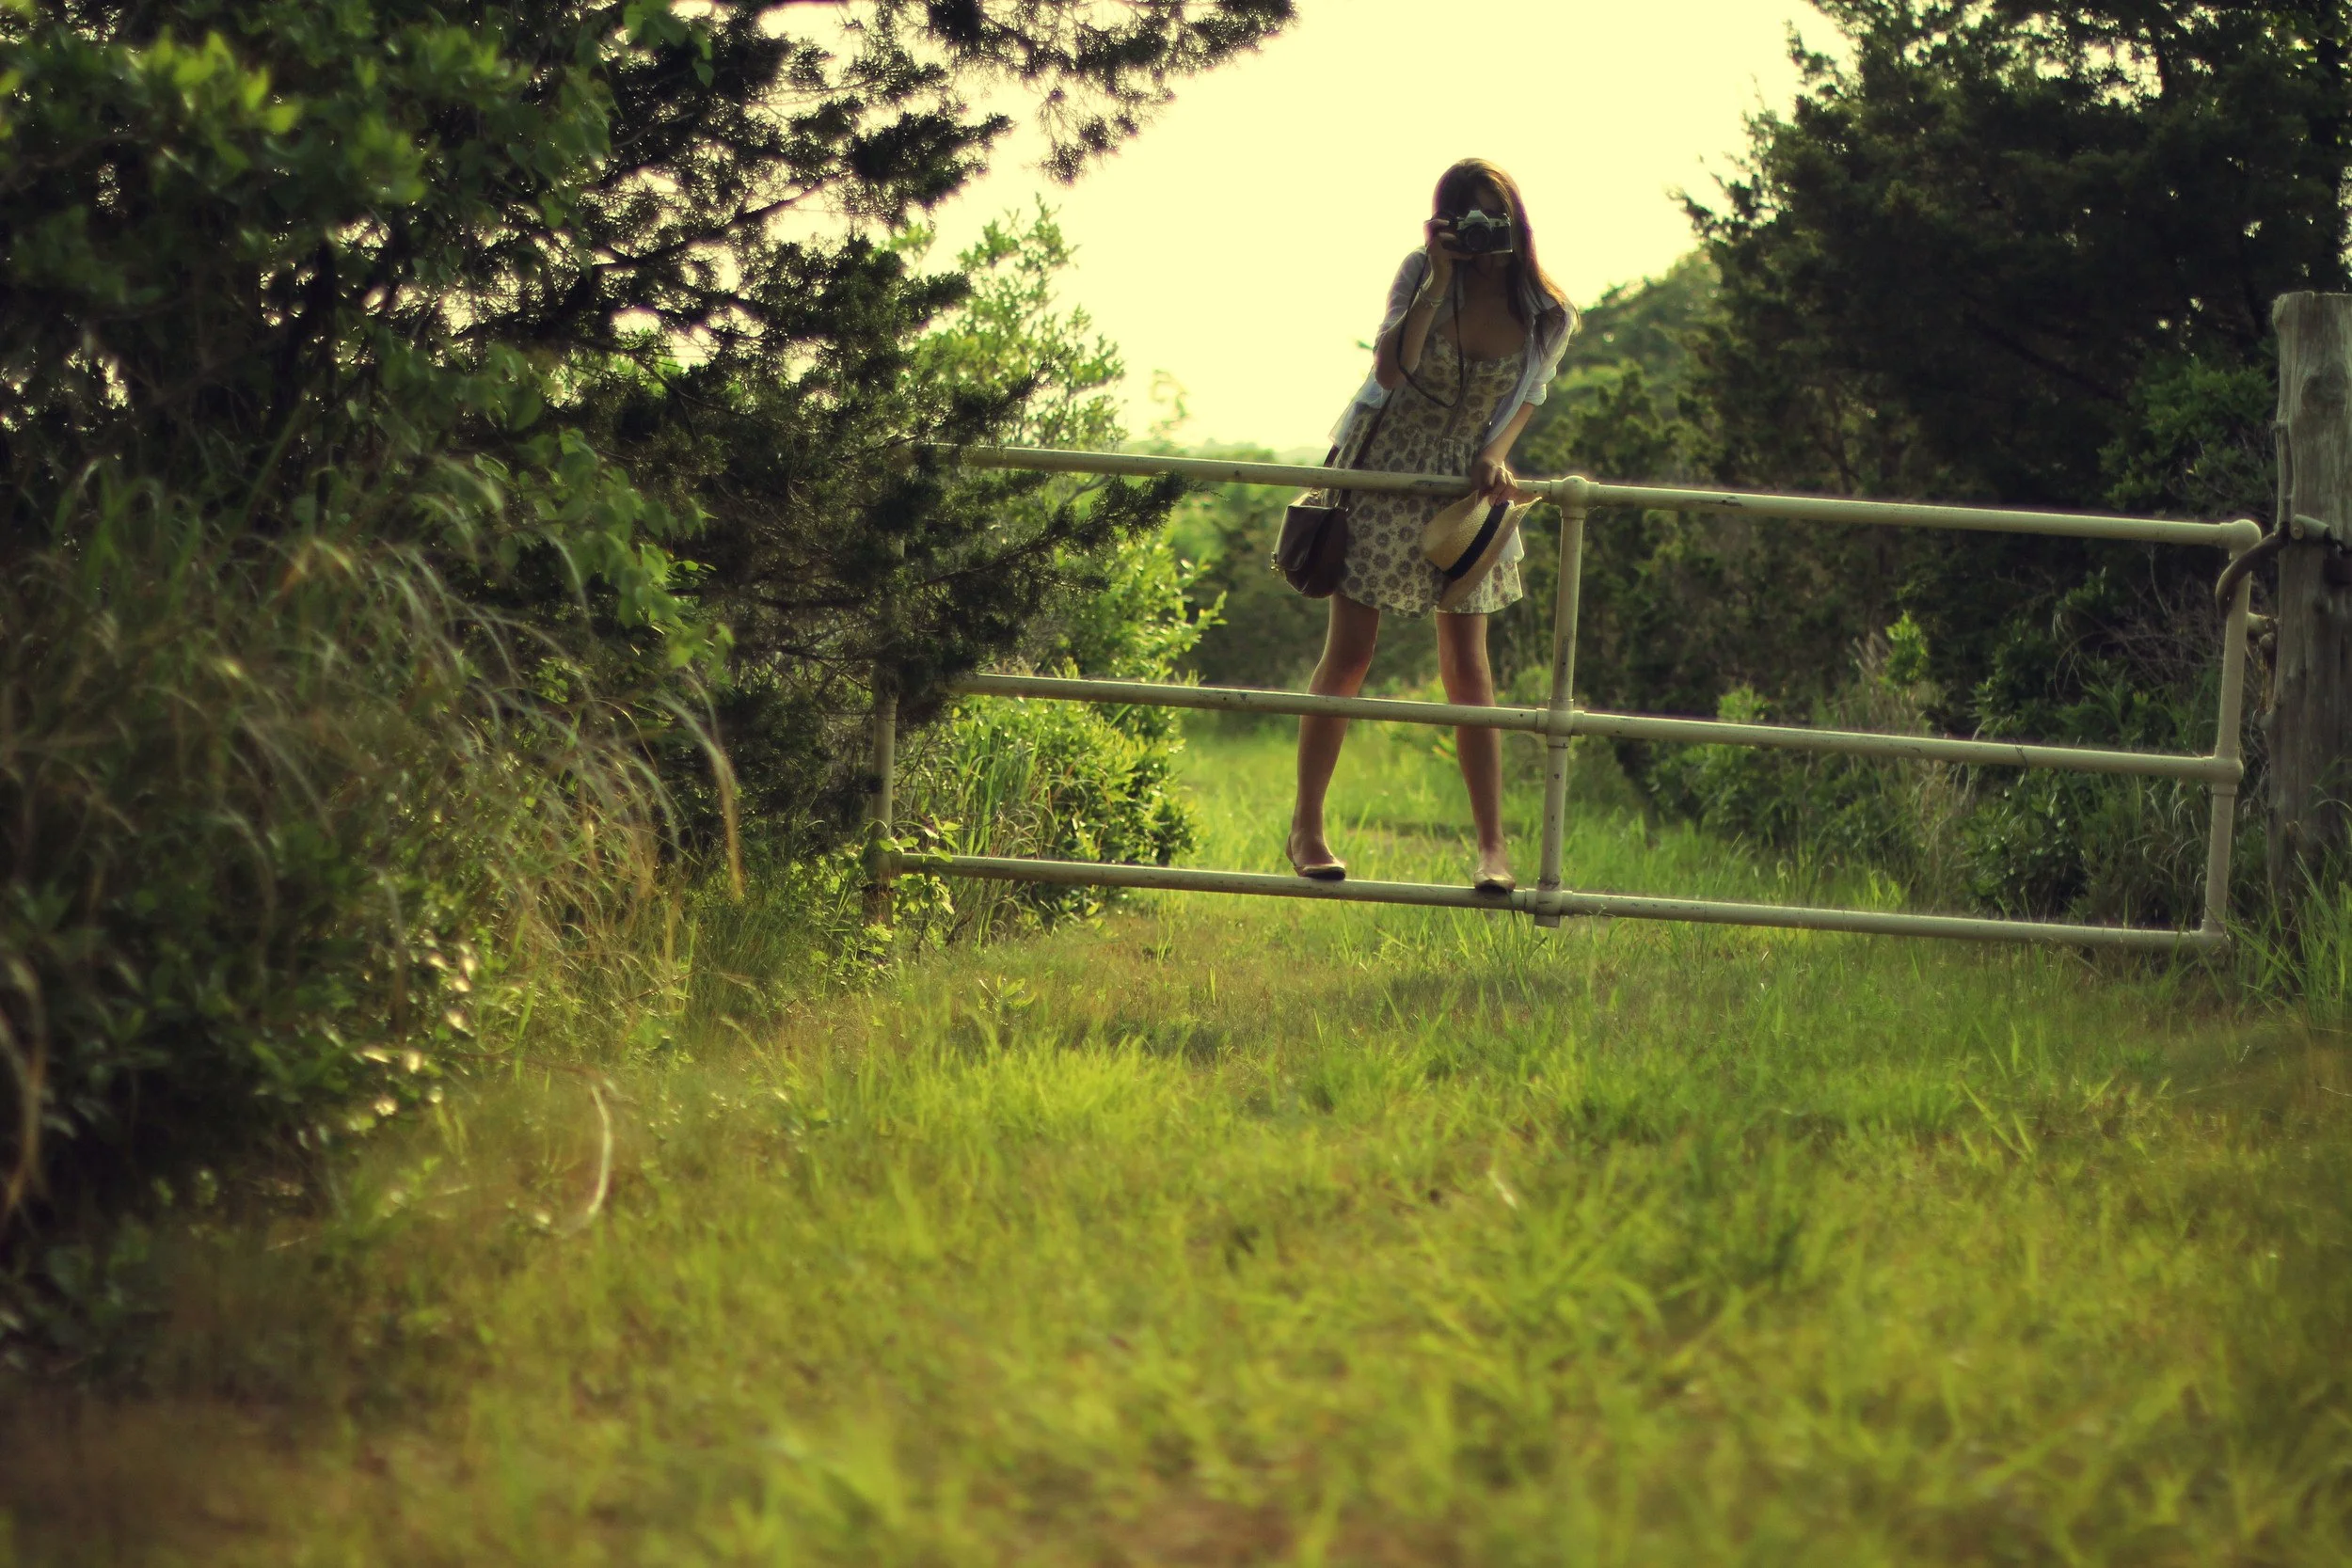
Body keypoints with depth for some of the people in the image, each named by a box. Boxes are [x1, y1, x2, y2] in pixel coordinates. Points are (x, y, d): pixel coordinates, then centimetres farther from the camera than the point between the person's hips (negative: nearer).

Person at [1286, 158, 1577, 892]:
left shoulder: (1546, 317, -7)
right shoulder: (1421, 274, -10)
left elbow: (1522, 400, -8)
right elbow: (1391, 367, -21)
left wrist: (1494, 456, -28)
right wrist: (1439, 280, -27)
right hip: (1385, 472, -1)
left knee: (1467, 668, -2)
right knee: (1348, 652, 0)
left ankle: (1492, 843, 0)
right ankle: (1306, 826, 9)